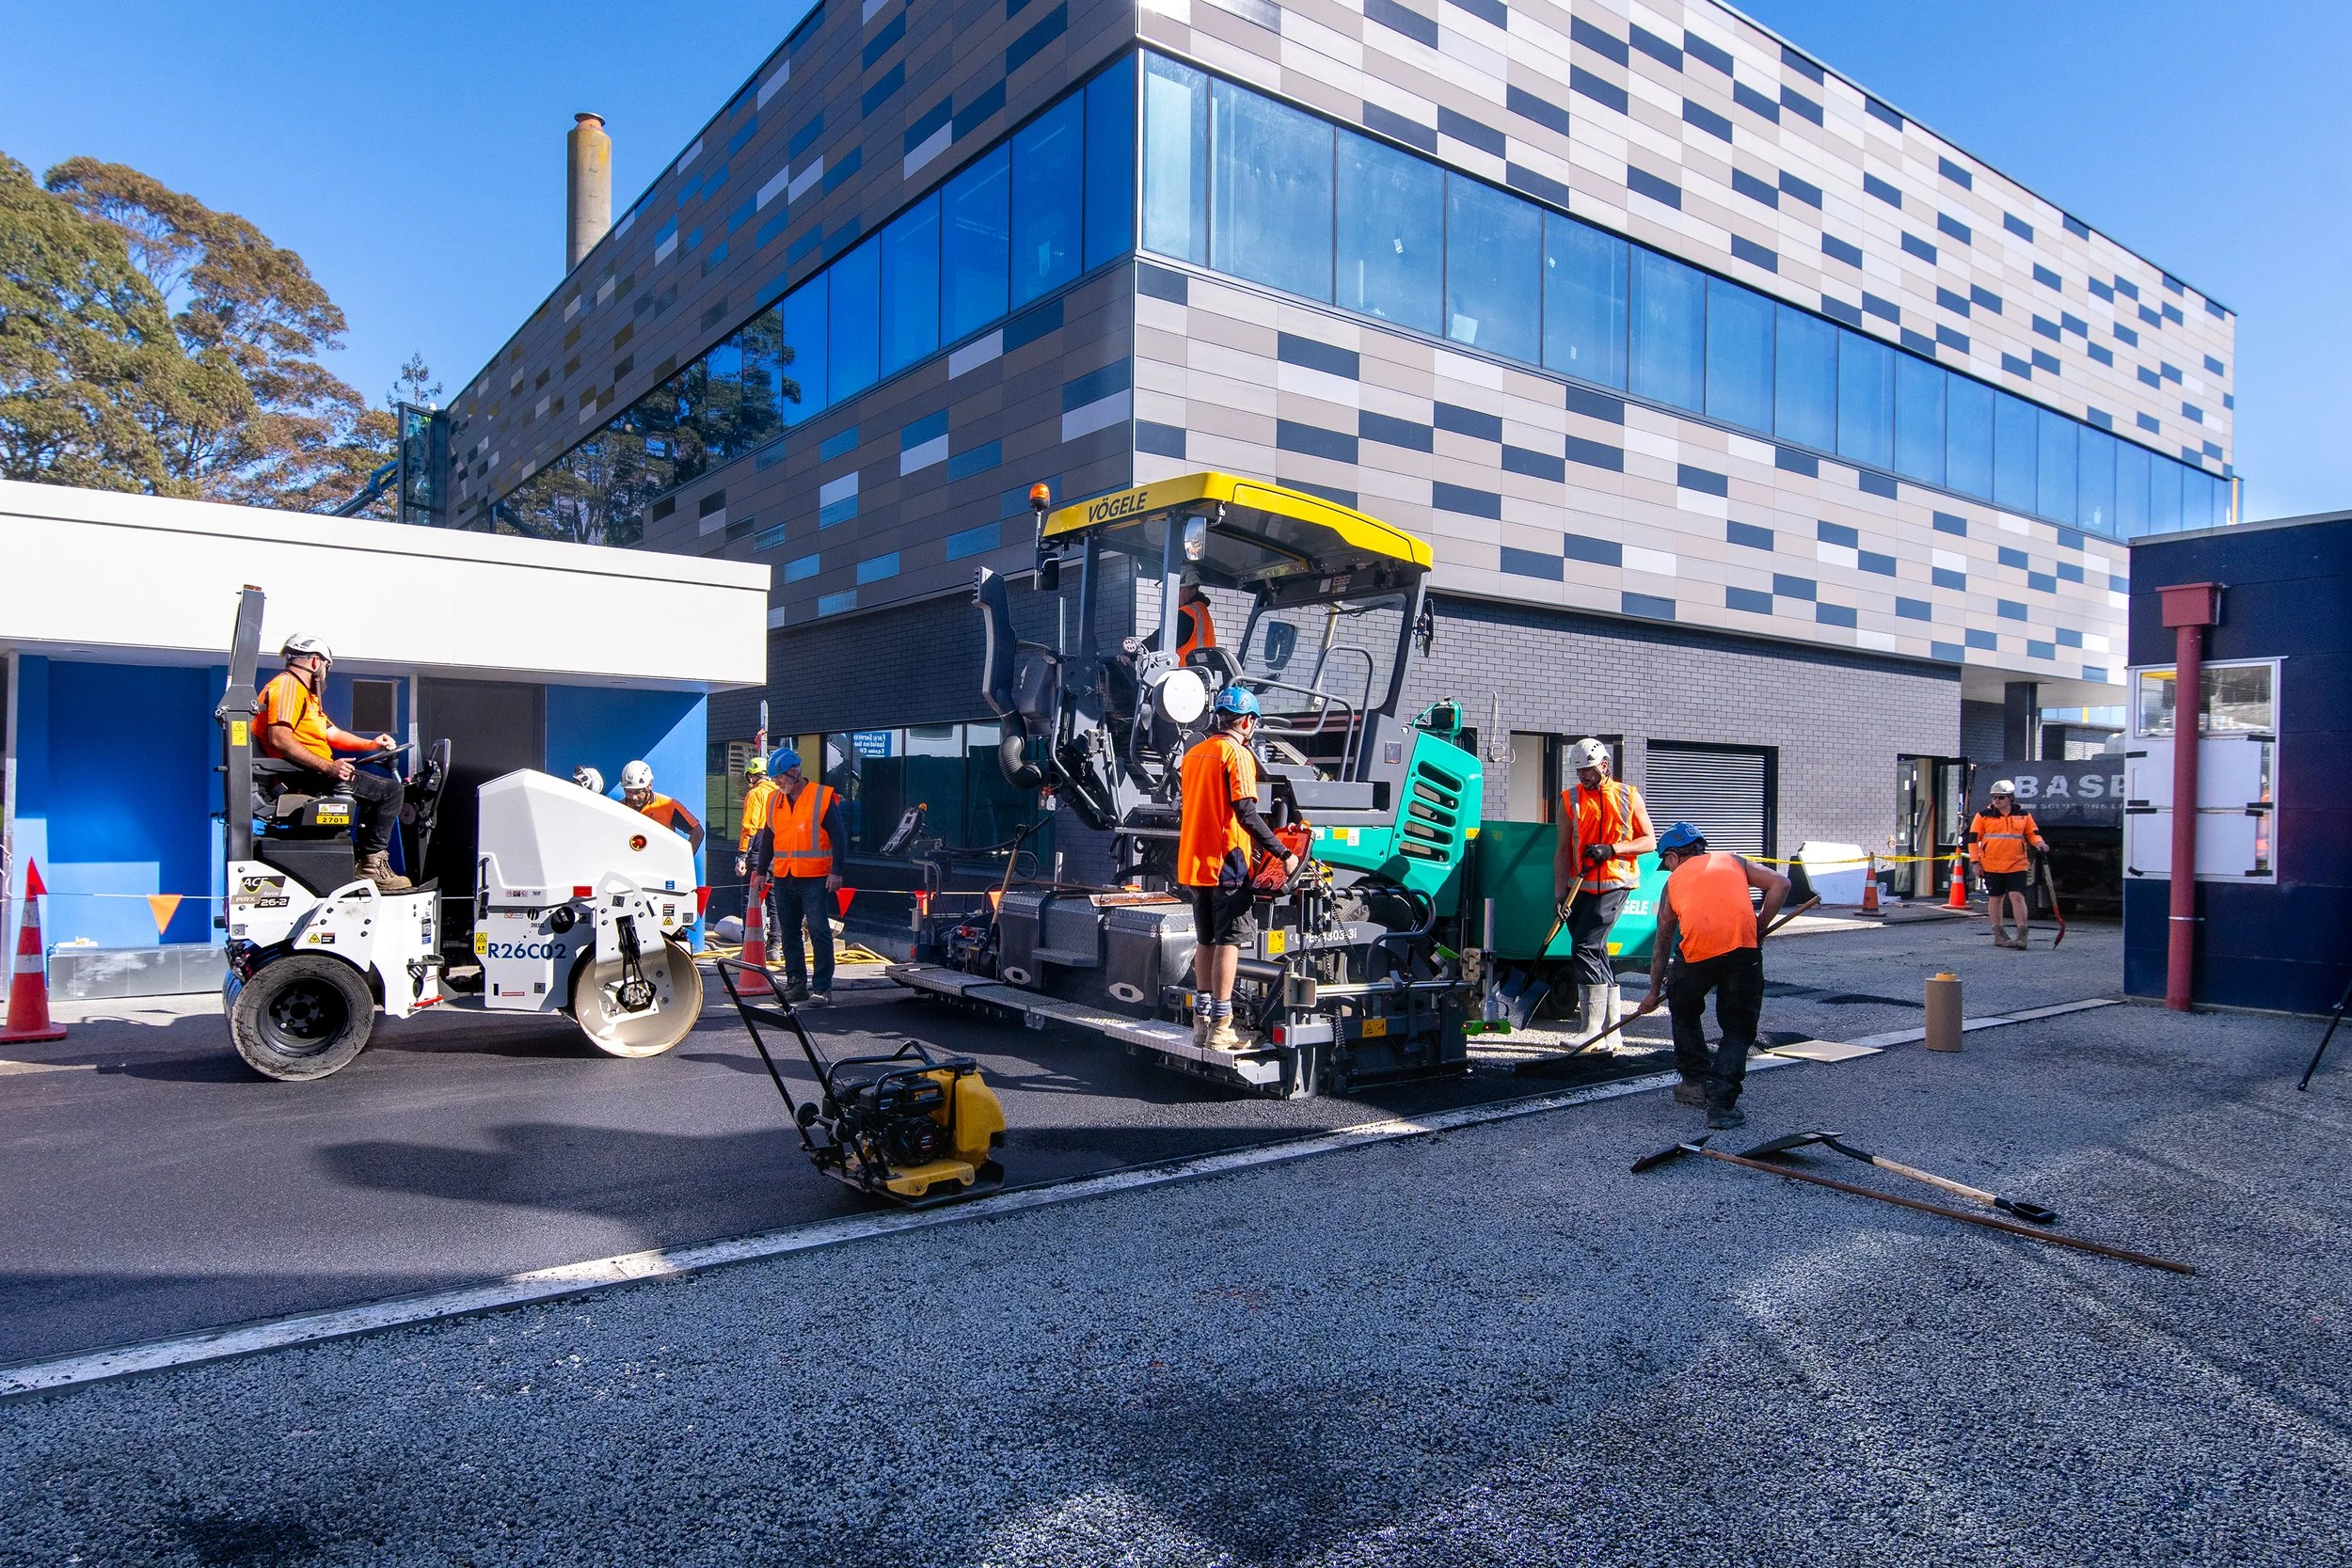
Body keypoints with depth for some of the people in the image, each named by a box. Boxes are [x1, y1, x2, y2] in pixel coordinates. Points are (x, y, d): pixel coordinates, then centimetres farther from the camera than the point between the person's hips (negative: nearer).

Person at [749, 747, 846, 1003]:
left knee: (819, 932, -6)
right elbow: (766, 838, 21)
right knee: (788, 934, 10)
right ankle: (796, 984, 18)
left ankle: (822, 987, -2)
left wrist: (836, 872, -11)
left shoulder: (823, 797, -5)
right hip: (783, 879, 6)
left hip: (814, 879, -6)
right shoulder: (774, 801, 12)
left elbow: (838, 837, -6)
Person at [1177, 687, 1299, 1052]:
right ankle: (1221, 1028, -3)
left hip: (1193, 864, 8)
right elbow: (1247, 814, -20)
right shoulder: (1237, 754, -11)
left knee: (1206, 941, 15)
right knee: (1228, 942, -3)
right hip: (1227, 863, -8)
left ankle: (1202, 1022, 20)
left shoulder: (1193, 754, 13)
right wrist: (1283, 854, -18)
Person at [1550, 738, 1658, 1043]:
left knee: (1586, 947, -15)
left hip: (1614, 884, -4)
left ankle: (1592, 1029, -12)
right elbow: (1563, 849, 5)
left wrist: (1611, 849, -13)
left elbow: (1649, 841, 4)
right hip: (1581, 886, 4)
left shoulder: (1628, 796, 4)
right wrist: (1560, 893, -3)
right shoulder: (1570, 799, 8)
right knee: (1597, 951, 7)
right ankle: (1610, 1026, 16)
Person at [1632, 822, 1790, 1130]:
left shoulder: (1674, 880, 25)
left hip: (1696, 952, 0)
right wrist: (1759, 928, 18)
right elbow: (1780, 884, 11)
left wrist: (1655, 992, 40)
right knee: (1738, 1030, 12)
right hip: (1743, 949, 0)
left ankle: (1696, 1083, 32)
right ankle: (1721, 1103, -4)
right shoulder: (1732, 860, 27)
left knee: (1684, 1012, 28)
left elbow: (1662, 942, 31)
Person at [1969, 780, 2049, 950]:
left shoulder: (2024, 816, 7)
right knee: (1995, 898, 7)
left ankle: (2022, 934, -6)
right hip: (1991, 866, 0)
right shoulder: (1983, 816, 2)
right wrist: (1975, 861, -1)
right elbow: (1973, 838, 3)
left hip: (2017, 865, 0)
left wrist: (2040, 843, -9)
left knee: (2017, 897, -9)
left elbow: (2033, 834, 14)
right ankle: (1999, 935, 17)